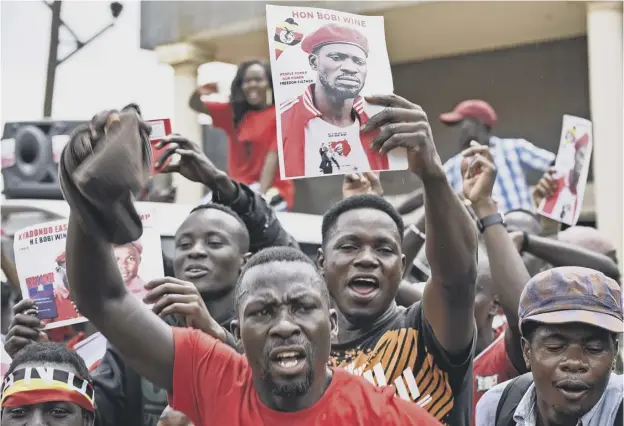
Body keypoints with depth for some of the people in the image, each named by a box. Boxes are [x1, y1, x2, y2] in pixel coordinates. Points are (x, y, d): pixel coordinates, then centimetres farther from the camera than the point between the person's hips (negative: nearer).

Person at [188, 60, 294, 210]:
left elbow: (273, 156, -12)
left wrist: (260, 194, -23)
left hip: (271, 191, -5)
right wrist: (200, 92, -8)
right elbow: (195, 105, 17)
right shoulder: (234, 111, 13)